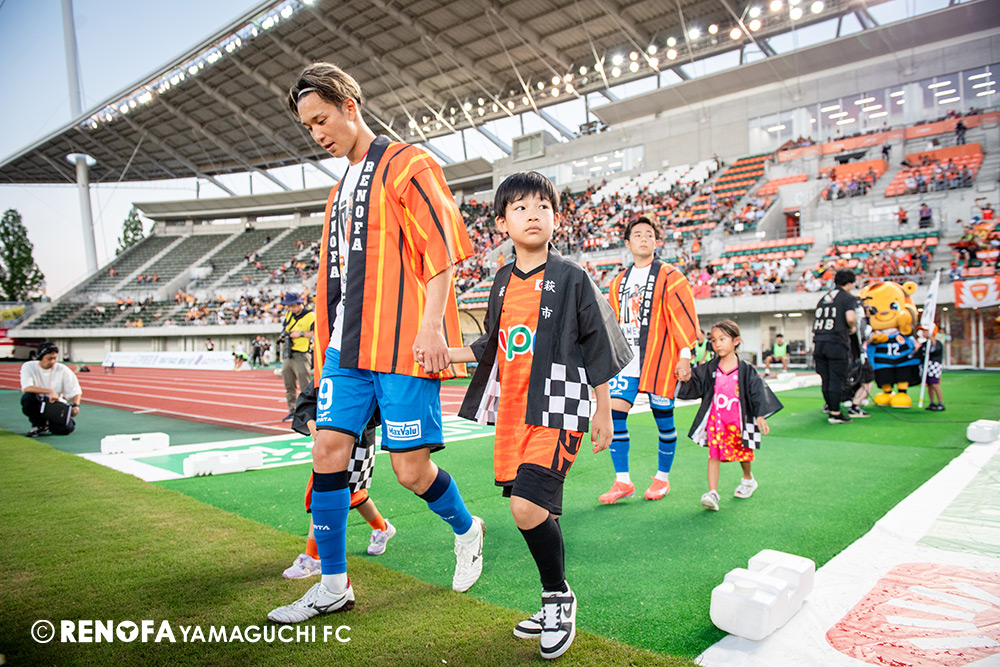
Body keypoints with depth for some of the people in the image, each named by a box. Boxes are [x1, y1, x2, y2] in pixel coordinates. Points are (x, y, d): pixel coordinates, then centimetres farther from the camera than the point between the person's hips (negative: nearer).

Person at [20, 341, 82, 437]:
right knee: (28, 397, -34)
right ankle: (38, 425, -7)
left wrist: (76, 405, -24)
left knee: (66, 428, -25)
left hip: (56, 406, 0)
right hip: (37, 404, 0)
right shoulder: (28, 367, -7)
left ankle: (47, 424, 14)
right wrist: (50, 391, -35)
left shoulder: (63, 370, -5)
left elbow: (75, 391, -4)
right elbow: (26, 388, -24)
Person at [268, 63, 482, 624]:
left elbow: (443, 249, -11)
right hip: (348, 346, 8)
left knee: (411, 467, -4)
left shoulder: (409, 164, -2)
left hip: (404, 346, -8)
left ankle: (467, 530, 27)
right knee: (329, 453, 3)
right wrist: (328, 347, 22)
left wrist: (431, 322, -20)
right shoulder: (341, 189, 23)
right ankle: (334, 584, 17)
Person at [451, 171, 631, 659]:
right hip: (512, 410, 6)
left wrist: (603, 413, -1)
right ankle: (555, 604, 29)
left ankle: (559, 599, 8)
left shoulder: (571, 277, -3)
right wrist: (447, 353, 6)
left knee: (529, 505, -17)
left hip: (557, 408, -5)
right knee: (534, 511, 10)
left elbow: (599, 348, -1)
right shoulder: (503, 281, 12)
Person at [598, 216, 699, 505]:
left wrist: (685, 356, -12)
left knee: (664, 419, 4)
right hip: (627, 360, 4)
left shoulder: (670, 276, -1)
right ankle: (623, 481, 6)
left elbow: (683, 316, -6)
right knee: (614, 414, -6)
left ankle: (662, 478, 24)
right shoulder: (618, 282, 15)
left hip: (660, 359, -4)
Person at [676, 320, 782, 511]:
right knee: (713, 454, -7)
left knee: (743, 452, 16)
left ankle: (748, 479, 44)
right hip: (715, 419, 1)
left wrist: (760, 417, -9)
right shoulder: (709, 369, 1)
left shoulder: (745, 370, -5)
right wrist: (686, 379, -16)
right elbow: (694, 385, 4)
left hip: (738, 421, -1)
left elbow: (757, 393, -4)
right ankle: (712, 493, -9)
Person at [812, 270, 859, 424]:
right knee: (836, 379, -2)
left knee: (826, 378, 13)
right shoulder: (848, 298, 0)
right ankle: (835, 413, 0)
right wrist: (853, 328, 2)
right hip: (836, 343, -6)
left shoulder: (824, 297, 19)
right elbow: (850, 317, -18)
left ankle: (829, 406, 24)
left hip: (819, 342, 6)